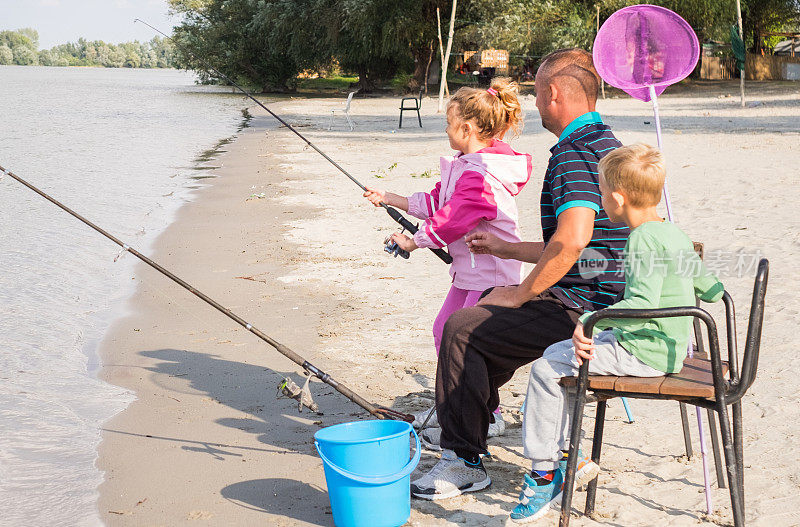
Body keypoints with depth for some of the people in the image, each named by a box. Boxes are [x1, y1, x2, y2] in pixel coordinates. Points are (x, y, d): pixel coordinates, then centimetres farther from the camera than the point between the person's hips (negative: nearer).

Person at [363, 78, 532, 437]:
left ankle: (489, 417, 6)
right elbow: (437, 202, 17)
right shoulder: (466, 166, 10)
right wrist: (390, 199, 18)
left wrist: (413, 242, -9)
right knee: (444, 328, 15)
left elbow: (450, 222, -23)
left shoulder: (480, 176, -25)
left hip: (493, 273, -11)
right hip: (470, 270, 11)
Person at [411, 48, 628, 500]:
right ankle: (466, 427, 40)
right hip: (606, 305, 11)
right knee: (489, 315, 27)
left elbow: (571, 240, -34)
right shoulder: (604, 142, 16)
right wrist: (506, 249, 28)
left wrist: (521, 294, -19)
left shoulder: (574, 152, -19)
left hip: (581, 311, -11)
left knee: (463, 329, -8)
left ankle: (465, 462, 0)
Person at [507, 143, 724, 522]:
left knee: (547, 370, -10)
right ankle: (561, 451, 23)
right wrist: (679, 293, 34)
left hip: (643, 355, -11)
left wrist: (592, 321, -35)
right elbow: (712, 289, 16)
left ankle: (544, 473, -2)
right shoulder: (673, 232, 10)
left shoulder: (645, 238, -19)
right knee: (555, 353, 19)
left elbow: (644, 302, -32)